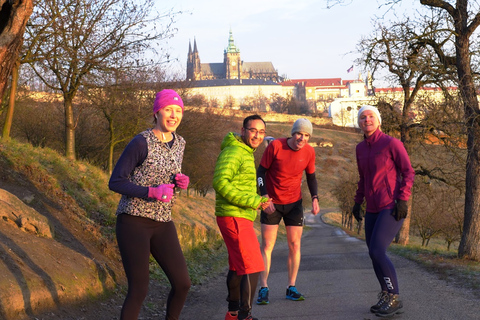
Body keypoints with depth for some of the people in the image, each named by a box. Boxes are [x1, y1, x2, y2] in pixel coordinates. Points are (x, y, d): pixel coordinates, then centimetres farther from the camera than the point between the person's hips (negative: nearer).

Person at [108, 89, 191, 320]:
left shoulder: (179, 143, 8)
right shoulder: (141, 143, -12)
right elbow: (115, 182, -11)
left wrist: (180, 182, 0)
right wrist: (151, 192, -21)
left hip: (162, 223, 6)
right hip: (134, 221, -6)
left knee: (182, 283, 2)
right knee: (139, 290, -6)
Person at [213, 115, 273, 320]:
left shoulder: (246, 154, 18)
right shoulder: (233, 152, -14)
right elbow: (220, 183, -26)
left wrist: (259, 201, 10)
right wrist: (252, 201, -23)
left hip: (239, 218, 11)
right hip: (235, 218, -11)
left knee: (237, 267, 20)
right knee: (252, 267, -13)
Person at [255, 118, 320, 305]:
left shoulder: (309, 152, -6)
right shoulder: (275, 146, -16)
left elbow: (311, 177, 8)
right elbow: (261, 172, -8)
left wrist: (315, 198, -6)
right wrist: (264, 196, -19)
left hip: (294, 203, 3)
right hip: (271, 203, -3)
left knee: (295, 244, 1)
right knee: (267, 245, -3)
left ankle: (291, 288, 10)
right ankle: (263, 289, 1)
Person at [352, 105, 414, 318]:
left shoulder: (392, 143, -11)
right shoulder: (361, 148, 10)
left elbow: (408, 172, -10)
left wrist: (402, 200, -19)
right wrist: (357, 202, 15)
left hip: (392, 208, -8)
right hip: (373, 210, 8)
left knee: (376, 252, -16)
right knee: (375, 254, 8)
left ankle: (394, 299, -4)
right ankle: (387, 297, 23)